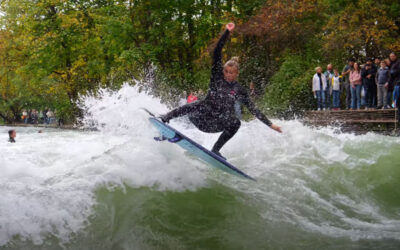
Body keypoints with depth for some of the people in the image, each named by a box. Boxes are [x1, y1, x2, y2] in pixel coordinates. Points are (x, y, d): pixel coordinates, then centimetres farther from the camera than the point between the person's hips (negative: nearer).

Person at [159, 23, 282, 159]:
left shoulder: (240, 90, 5)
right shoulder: (217, 77, 3)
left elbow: (253, 109, 6)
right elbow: (216, 54, -5)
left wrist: (270, 124, 0)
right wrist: (227, 32, -12)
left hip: (217, 124, 2)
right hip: (201, 117, -2)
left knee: (235, 122, -27)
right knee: (196, 106, -35)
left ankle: (215, 150, -16)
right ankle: (165, 119, -34)